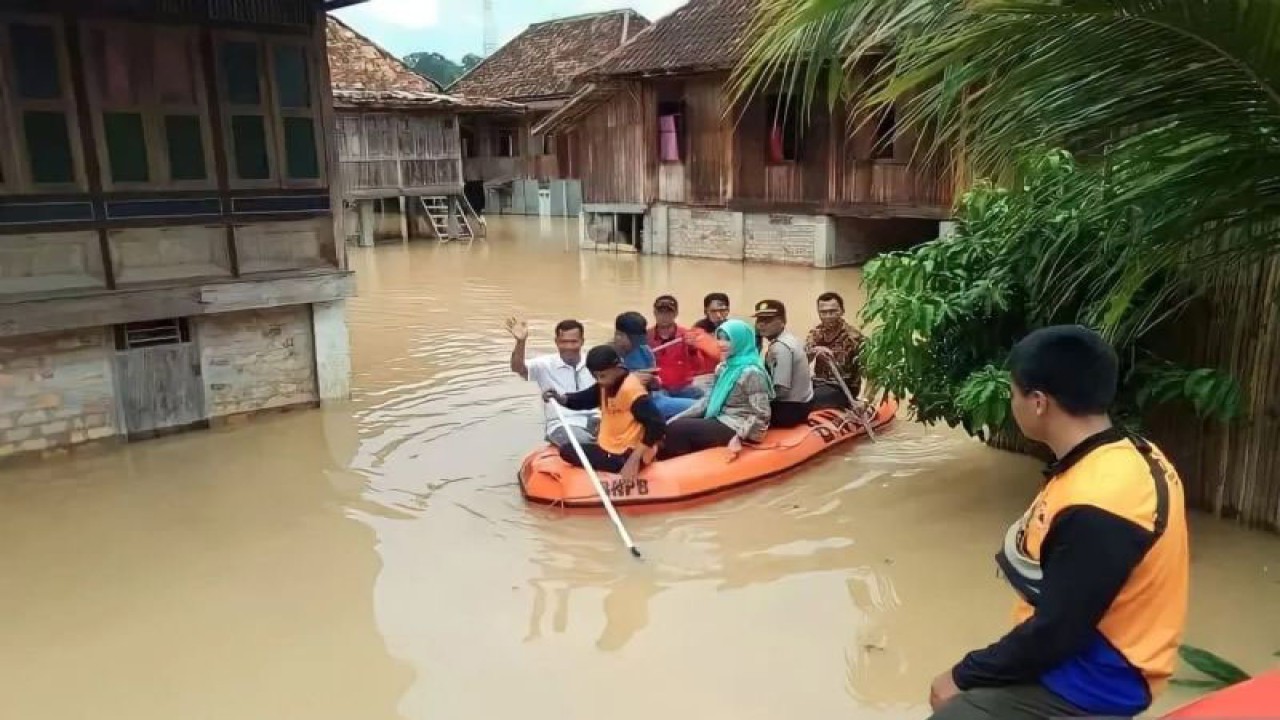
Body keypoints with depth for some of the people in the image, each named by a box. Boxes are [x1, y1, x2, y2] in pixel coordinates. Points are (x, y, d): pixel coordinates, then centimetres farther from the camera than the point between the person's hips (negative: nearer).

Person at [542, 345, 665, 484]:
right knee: (566, 450, 8)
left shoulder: (632, 389, -22)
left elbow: (657, 425, -28)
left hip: (626, 455, -10)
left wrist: (635, 459, -33)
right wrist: (560, 398, -4)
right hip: (609, 448, 10)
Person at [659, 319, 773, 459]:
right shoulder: (724, 368, 12)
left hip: (737, 428, -9)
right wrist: (676, 419, 1)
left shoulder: (751, 372, -16)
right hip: (720, 421, 9)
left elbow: (761, 415, -19)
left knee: (677, 429, -16)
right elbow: (709, 399, 10)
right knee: (674, 425, -6)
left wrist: (739, 437, -28)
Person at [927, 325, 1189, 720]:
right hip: (1089, 654, 9)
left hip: (1090, 681, -9)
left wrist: (964, 676, -11)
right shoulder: (1131, 456, 0)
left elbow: (1056, 632, -23)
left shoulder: (1096, 503, -29)